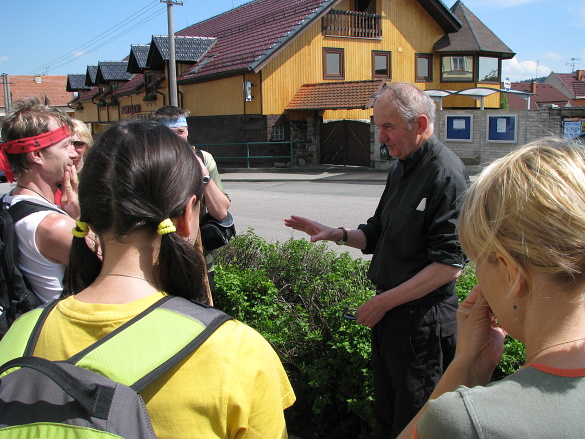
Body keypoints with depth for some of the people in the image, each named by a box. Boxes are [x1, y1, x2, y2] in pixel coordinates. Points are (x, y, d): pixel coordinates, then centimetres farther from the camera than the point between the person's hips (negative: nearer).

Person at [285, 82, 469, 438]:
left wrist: (385, 301, -18)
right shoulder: (401, 170, 11)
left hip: (422, 320, -8)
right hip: (390, 313, 9)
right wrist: (338, 234, 0)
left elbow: (449, 265, -23)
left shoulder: (446, 173, -18)